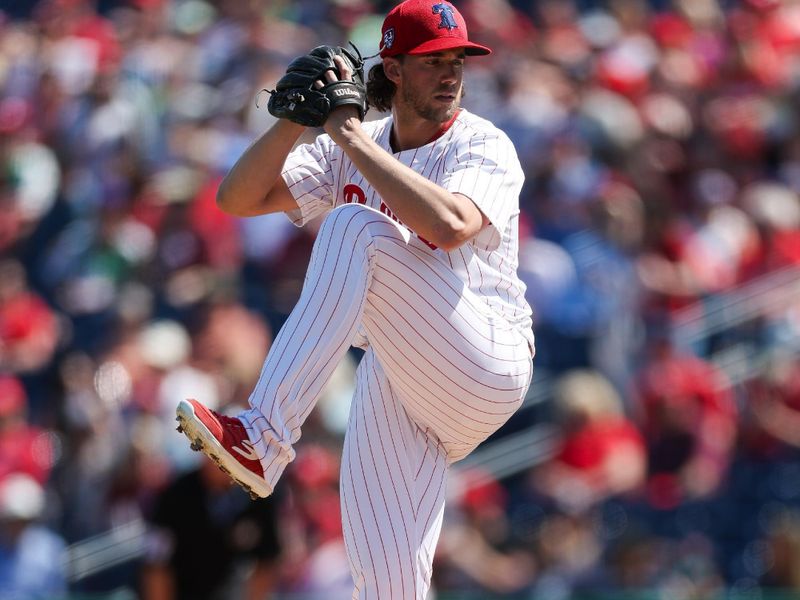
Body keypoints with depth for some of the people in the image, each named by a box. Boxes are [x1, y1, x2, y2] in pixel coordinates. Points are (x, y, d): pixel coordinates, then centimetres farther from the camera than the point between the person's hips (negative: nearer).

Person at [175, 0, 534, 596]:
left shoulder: (483, 146, -5)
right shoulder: (349, 150, 12)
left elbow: (448, 225, -27)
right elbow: (238, 198, 4)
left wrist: (351, 135, -21)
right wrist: (295, 119, -12)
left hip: (486, 364, -6)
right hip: (395, 380, 6)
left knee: (355, 228, -25)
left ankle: (263, 440, -35)